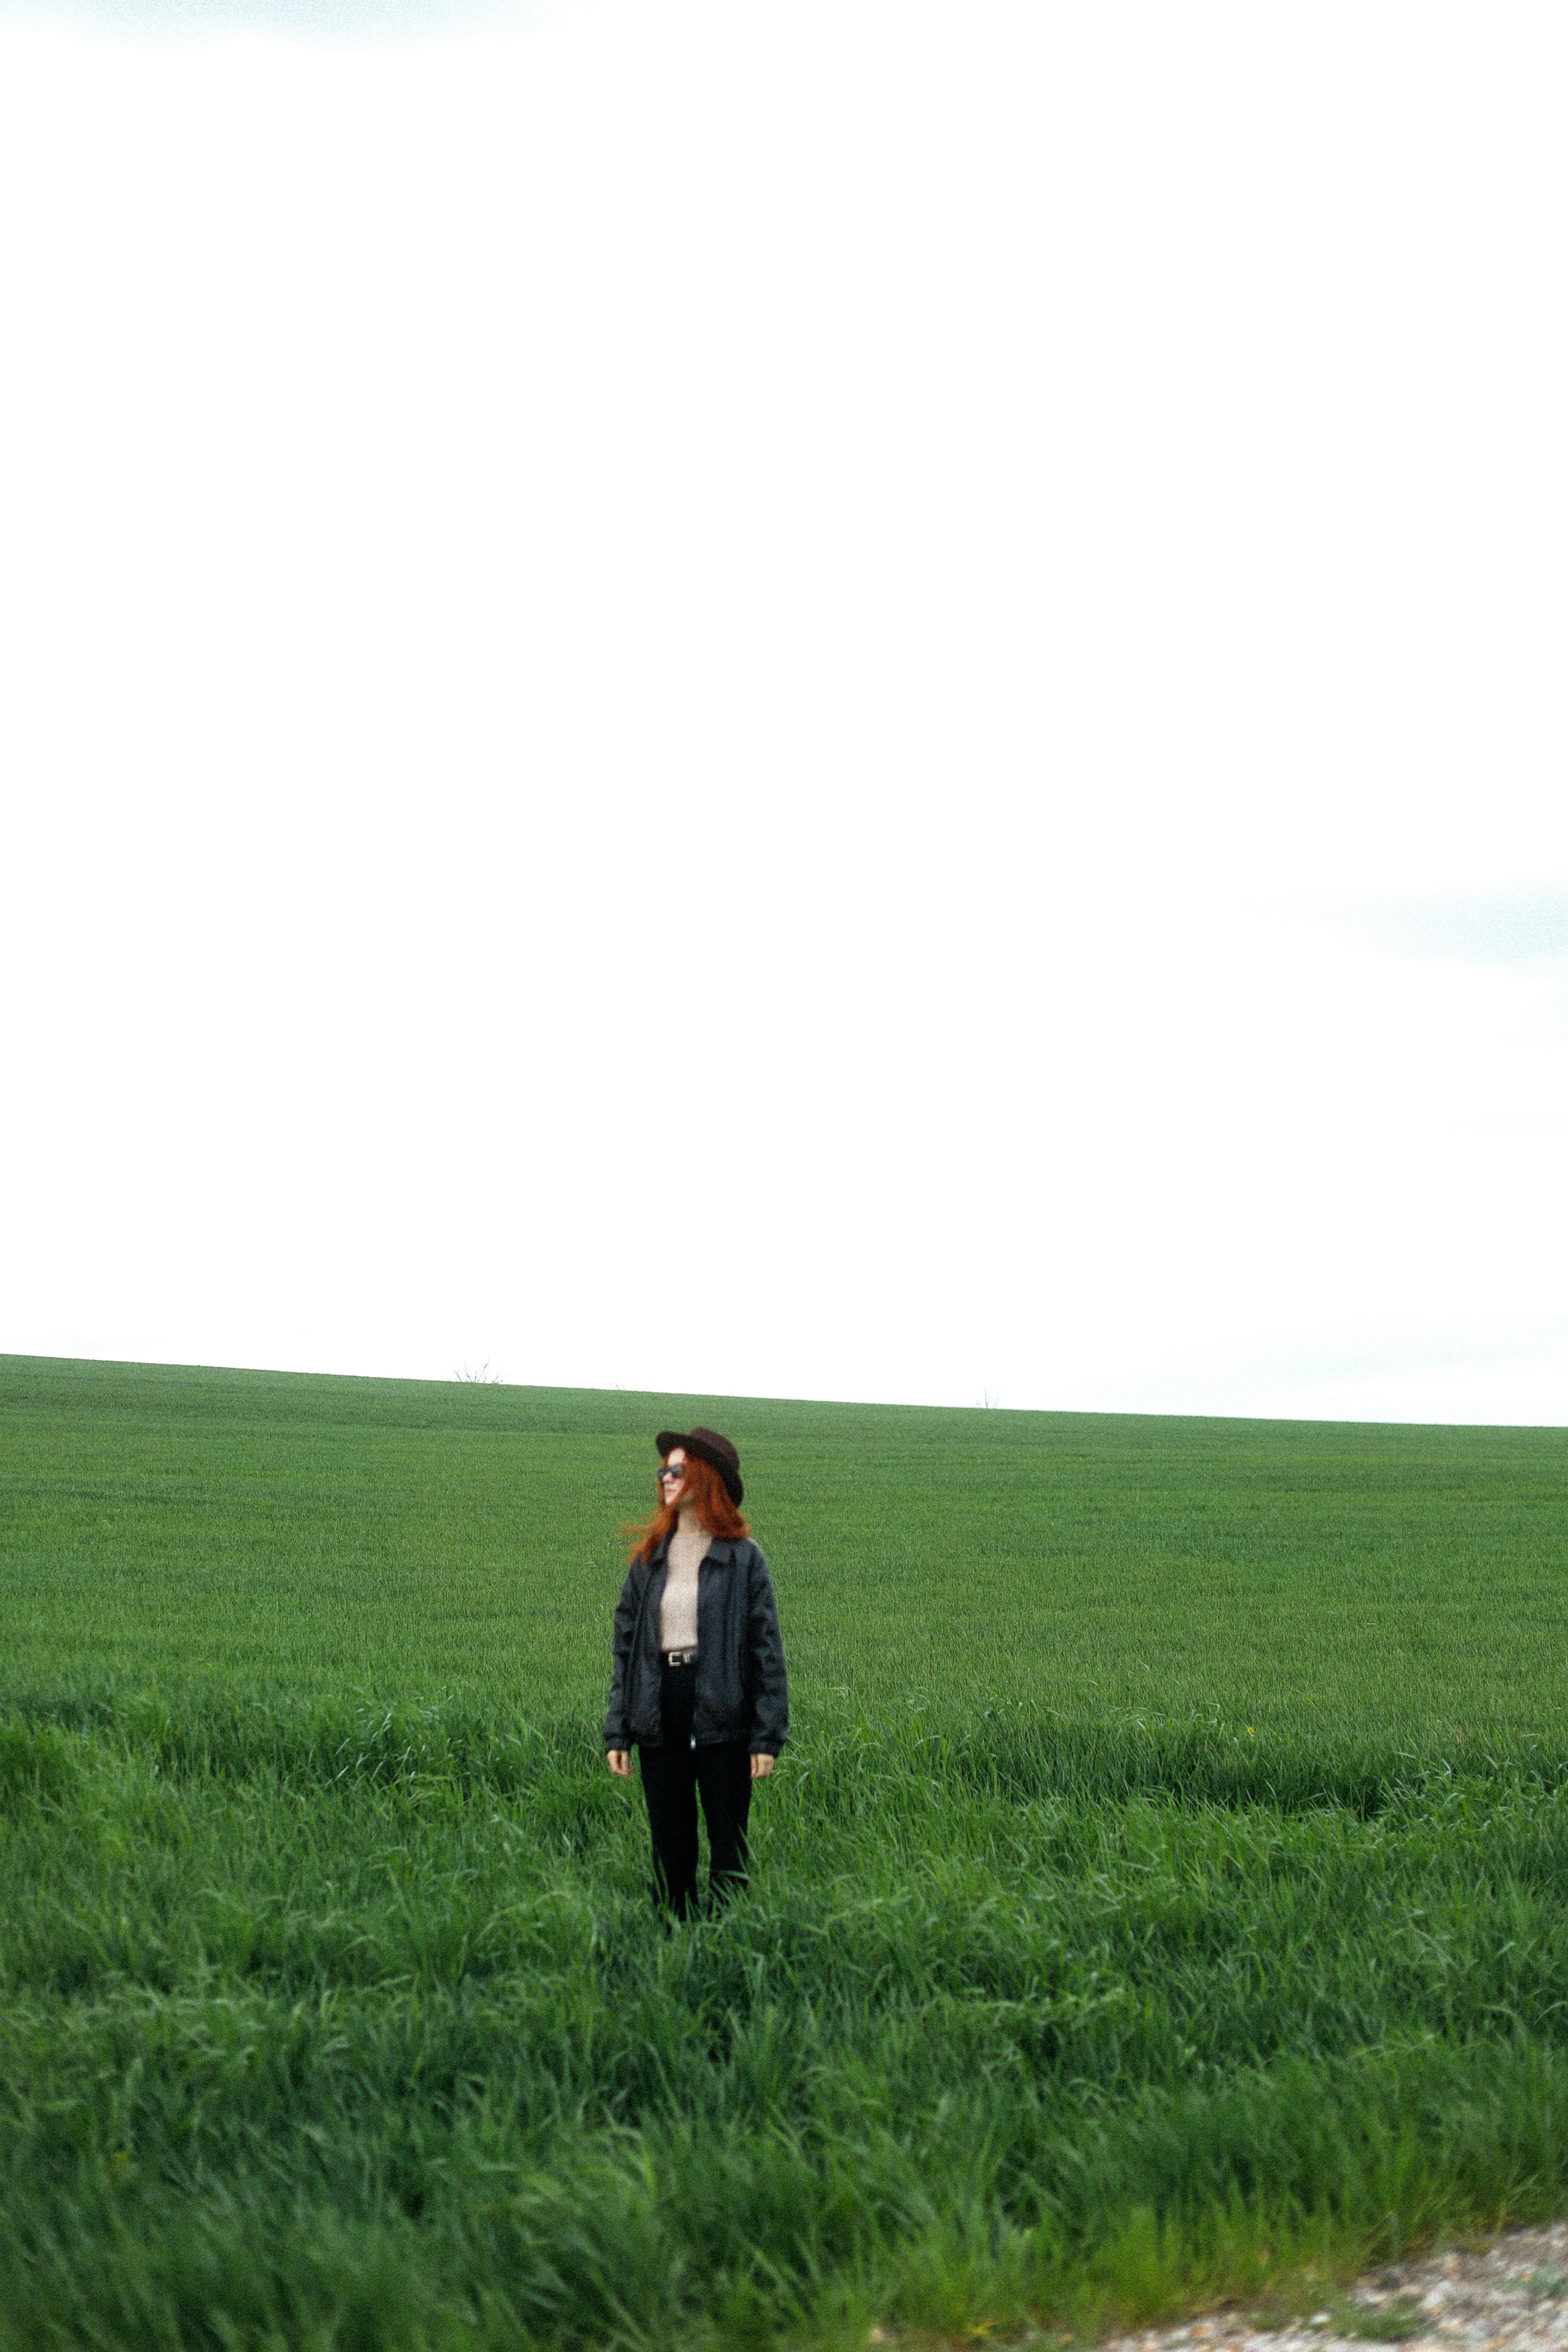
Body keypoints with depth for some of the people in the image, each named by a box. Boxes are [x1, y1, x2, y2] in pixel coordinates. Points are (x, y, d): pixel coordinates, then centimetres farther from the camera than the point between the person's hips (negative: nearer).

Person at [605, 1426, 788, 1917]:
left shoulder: (743, 1558, -1)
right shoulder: (648, 1559, 10)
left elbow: (767, 1648, -3)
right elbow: (625, 1646, 11)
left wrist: (768, 1737, -9)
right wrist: (617, 1733, 5)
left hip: (721, 1719, -4)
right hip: (661, 1721, 4)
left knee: (728, 1848, 2)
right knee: (669, 1850, 9)